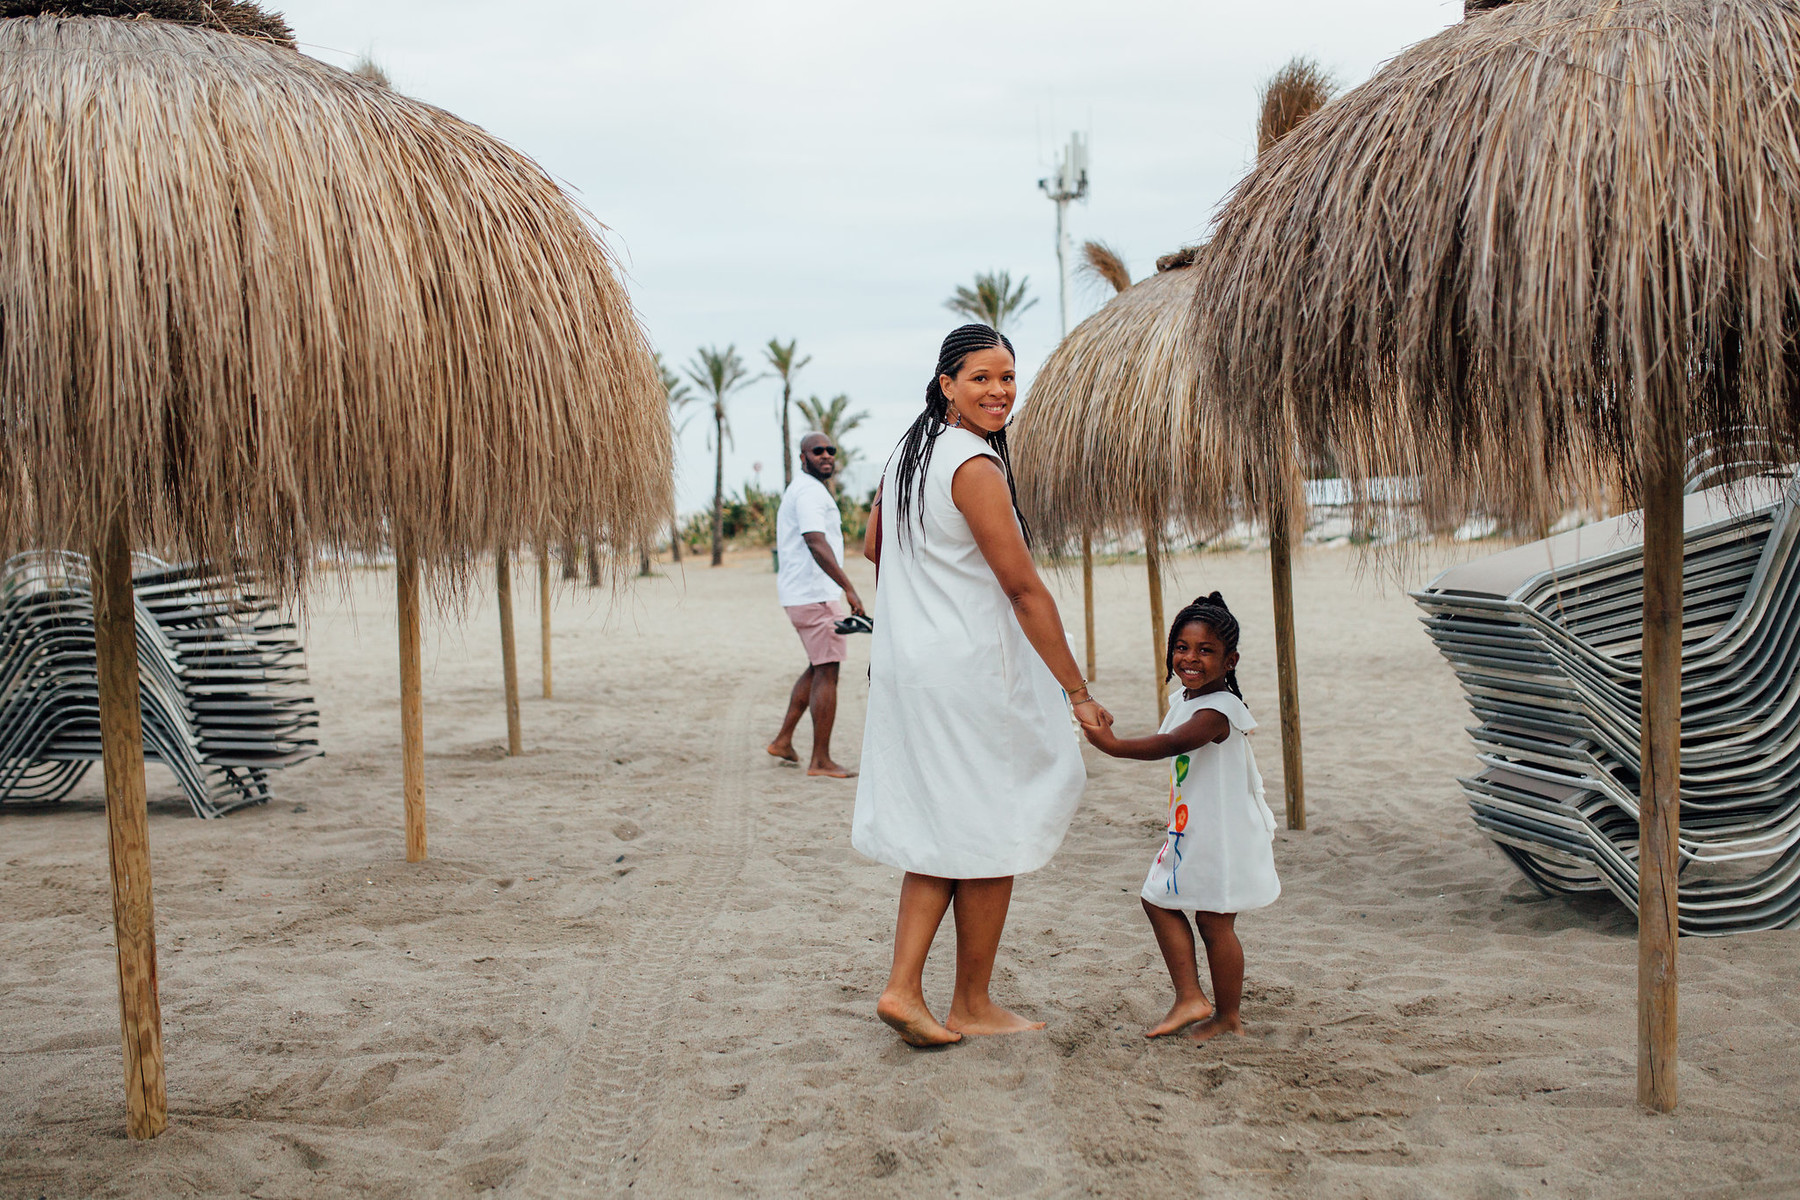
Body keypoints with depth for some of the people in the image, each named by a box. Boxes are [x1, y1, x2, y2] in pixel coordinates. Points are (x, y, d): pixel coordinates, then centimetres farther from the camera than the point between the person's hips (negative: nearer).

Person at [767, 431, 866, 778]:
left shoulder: (799, 490, 19)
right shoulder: (810, 491, -15)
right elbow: (817, 544, -28)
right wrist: (849, 588, -33)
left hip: (800, 593, 11)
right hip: (814, 594, -11)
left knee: (817, 668, 20)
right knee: (827, 672, -7)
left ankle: (783, 739, 23)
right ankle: (821, 761, -4)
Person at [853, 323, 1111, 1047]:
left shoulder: (908, 451, 11)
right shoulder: (976, 466, -17)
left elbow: (873, 548, 23)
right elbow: (1024, 589, -18)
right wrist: (1078, 694, -14)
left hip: (905, 663, 9)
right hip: (970, 671, -9)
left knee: (941, 832, 13)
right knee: (991, 831, 4)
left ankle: (903, 988, 9)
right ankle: (971, 1006, 15)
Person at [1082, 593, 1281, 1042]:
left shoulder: (1219, 710, -23)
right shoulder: (1183, 701, 7)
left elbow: (1172, 743, -39)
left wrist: (1114, 745, -48)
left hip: (1223, 835, -10)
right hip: (1188, 832, 10)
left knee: (1215, 924, 1)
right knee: (1159, 901, 13)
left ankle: (1228, 1017, 17)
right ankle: (1190, 999, 18)